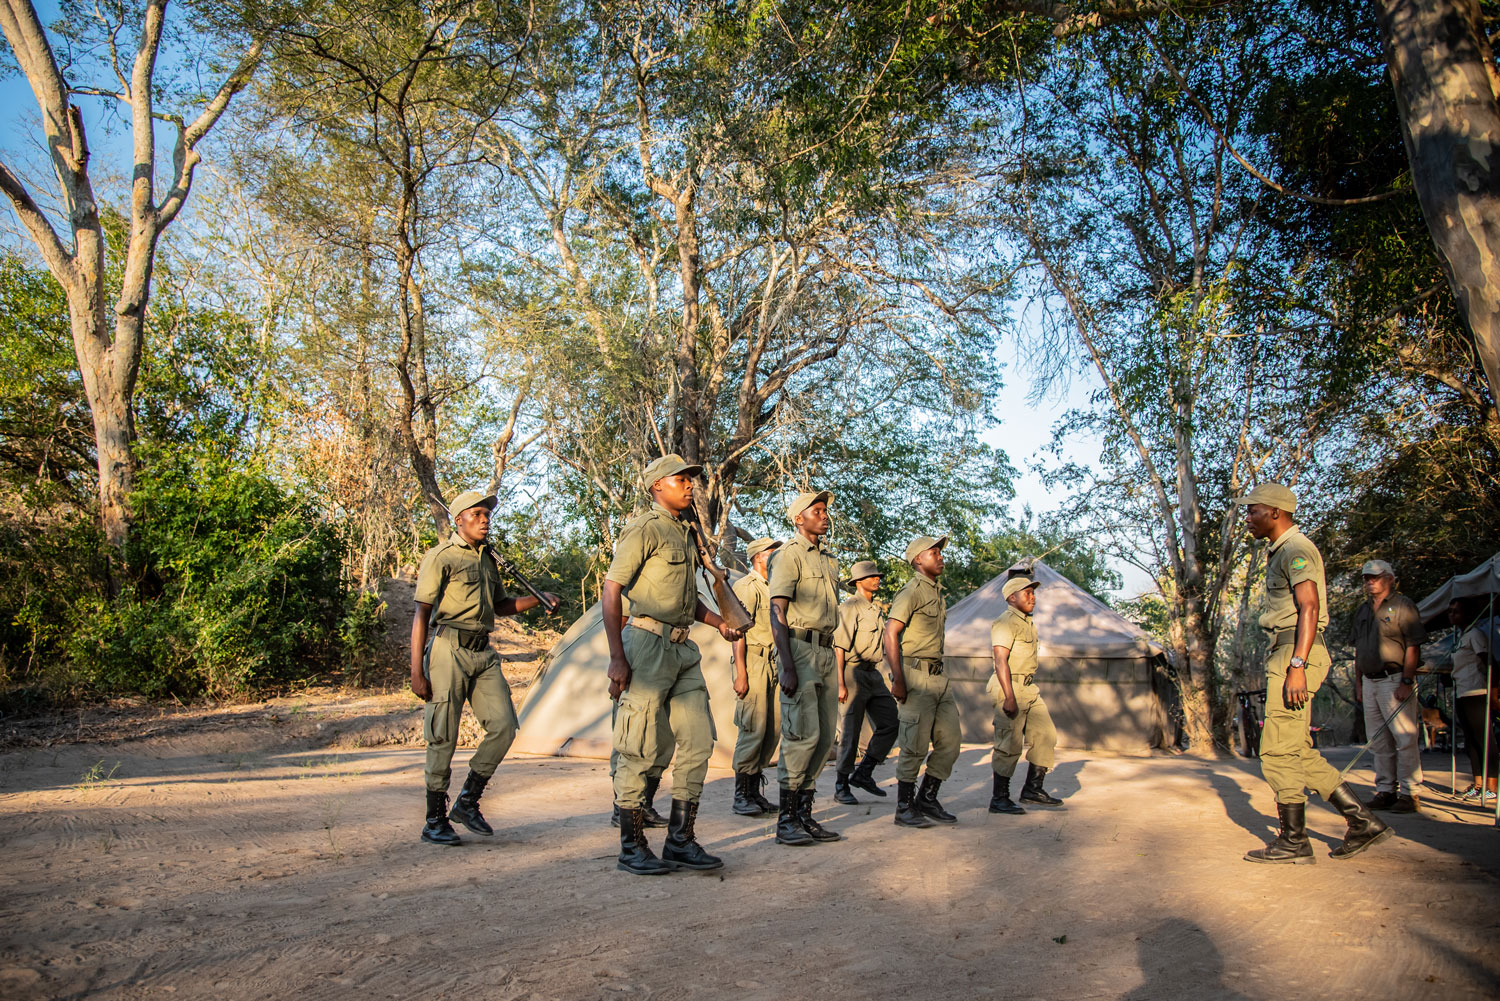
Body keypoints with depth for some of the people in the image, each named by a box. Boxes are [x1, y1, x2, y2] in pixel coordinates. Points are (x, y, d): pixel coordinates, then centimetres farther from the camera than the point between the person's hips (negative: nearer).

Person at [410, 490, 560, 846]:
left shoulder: (488, 559, 18)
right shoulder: (440, 557, -4)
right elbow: (421, 614, -8)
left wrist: (539, 599, 13)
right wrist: (417, 672, -14)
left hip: (483, 653, 7)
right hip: (449, 650, -7)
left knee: (503, 725, -3)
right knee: (443, 738, -2)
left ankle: (468, 802, 12)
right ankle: (435, 822, 11)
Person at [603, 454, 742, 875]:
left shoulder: (685, 534, 20)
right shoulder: (644, 529, -7)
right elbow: (611, 591, -13)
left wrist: (719, 622, 13)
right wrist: (617, 658, -19)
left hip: (683, 649, 9)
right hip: (649, 644, -8)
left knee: (698, 741, 5)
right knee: (639, 749, -2)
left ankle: (680, 840, 14)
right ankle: (632, 847, 9)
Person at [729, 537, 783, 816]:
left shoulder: (773, 588, 20)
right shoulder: (746, 586, -6)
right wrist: (741, 674, -18)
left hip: (774, 664, 8)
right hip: (753, 662, -8)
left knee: (773, 730, 7)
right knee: (753, 730, -8)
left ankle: (755, 790, 16)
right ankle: (741, 795, 0)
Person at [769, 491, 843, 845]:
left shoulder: (829, 562, 20)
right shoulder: (790, 554, -4)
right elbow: (777, 612, -12)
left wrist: (834, 671, 18)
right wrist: (786, 666, -21)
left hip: (826, 652, 8)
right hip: (800, 647, -8)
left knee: (824, 737, 8)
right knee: (802, 734, -11)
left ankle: (804, 814, 15)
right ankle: (786, 820, -3)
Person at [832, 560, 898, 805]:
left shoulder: (876, 609, 17)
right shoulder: (849, 607, -9)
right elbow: (839, 647, -14)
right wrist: (841, 684, -19)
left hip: (873, 674, 8)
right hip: (854, 674, -8)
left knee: (890, 723, 3)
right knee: (851, 731, -4)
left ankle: (864, 773, 14)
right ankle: (841, 786, 7)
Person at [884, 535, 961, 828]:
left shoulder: (937, 593, 19)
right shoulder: (912, 591, -9)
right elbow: (890, 632, -18)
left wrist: (939, 674, 18)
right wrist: (898, 679, -22)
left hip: (938, 676, 9)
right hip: (916, 675, -9)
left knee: (949, 742, 8)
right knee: (915, 746, -4)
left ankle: (926, 801, 20)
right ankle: (905, 809, 7)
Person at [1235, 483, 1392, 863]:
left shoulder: (1295, 550, -10)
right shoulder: (1280, 551, 21)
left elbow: (1309, 607, -20)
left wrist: (1297, 665, -26)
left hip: (1296, 654, -10)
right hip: (1285, 653, 10)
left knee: (1278, 751, -6)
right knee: (1298, 752, 12)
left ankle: (1293, 842, 1)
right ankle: (1363, 822, 16)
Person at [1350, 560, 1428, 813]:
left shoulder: (1403, 605, -4)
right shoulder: (1363, 610, 17)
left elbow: (1413, 647, -11)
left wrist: (1407, 681, -17)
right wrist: (1359, 683, 14)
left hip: (1395, 680, -7)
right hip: (1370, 681, 7)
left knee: (1405, 739, -6)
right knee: (1379, 741, 9)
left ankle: (1408, 793, -1)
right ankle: (1385, 790, 15)